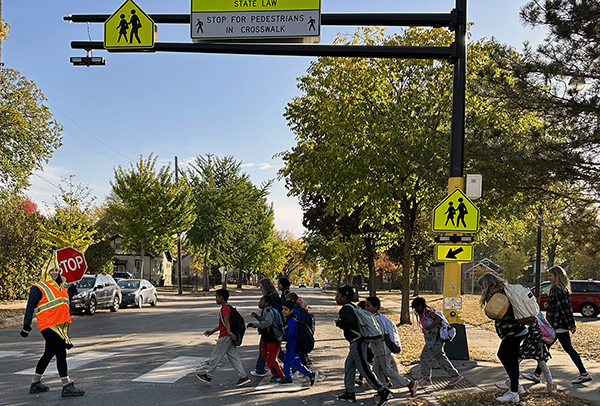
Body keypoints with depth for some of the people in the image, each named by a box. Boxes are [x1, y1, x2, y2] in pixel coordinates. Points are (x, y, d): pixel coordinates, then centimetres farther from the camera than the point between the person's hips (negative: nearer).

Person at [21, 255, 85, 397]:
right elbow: (30, 307, -5)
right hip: (48, 326, -8)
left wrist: (66, 324, 28)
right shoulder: (38, 288, -6)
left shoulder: (60, 287, 18)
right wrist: (26, 325, -7)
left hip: (59, 326, 8)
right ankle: (67, 386, -8)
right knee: (61, 354, -10)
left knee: (48, 354, 16)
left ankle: (36, 383, 30)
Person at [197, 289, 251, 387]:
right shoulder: (226, 308, 18)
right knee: (234, 357, 8)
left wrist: (228, 332, -46)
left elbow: (226, 320, -32)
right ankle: (243, 377, 5)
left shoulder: (225, 308, -14)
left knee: (216, 356, 4)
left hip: (225, 337, -10)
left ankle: (208, 376, 17)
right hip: (229, 338, 10)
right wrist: (212, 331, 32)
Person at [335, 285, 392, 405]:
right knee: (349, 366, 16)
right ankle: (349, 393, 22)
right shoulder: (351, 307, 15)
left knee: (363, 368, -8)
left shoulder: (345, 309, -16)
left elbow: (350, 323, -30)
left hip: (357, 342, -10)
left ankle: (383, 392, -7)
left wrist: (339, 323, -15)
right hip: (357, 342, 10)